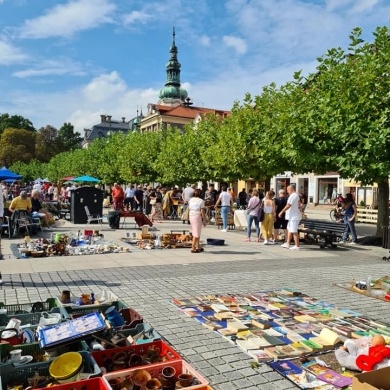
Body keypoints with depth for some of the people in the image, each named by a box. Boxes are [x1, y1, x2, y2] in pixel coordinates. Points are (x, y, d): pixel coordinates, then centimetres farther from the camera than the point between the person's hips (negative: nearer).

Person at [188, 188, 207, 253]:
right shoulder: (201, 201, -10)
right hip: (197, 217, -7)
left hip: (191, 216, 7)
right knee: (196, 233, -1)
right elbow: (202, 212, -12)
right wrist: (204, 221, -6)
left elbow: (189, 208, 10)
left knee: (195, 232, 16)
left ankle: (198, 247, 25)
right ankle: (193, 248, -2)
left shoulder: (190, 200, 8)